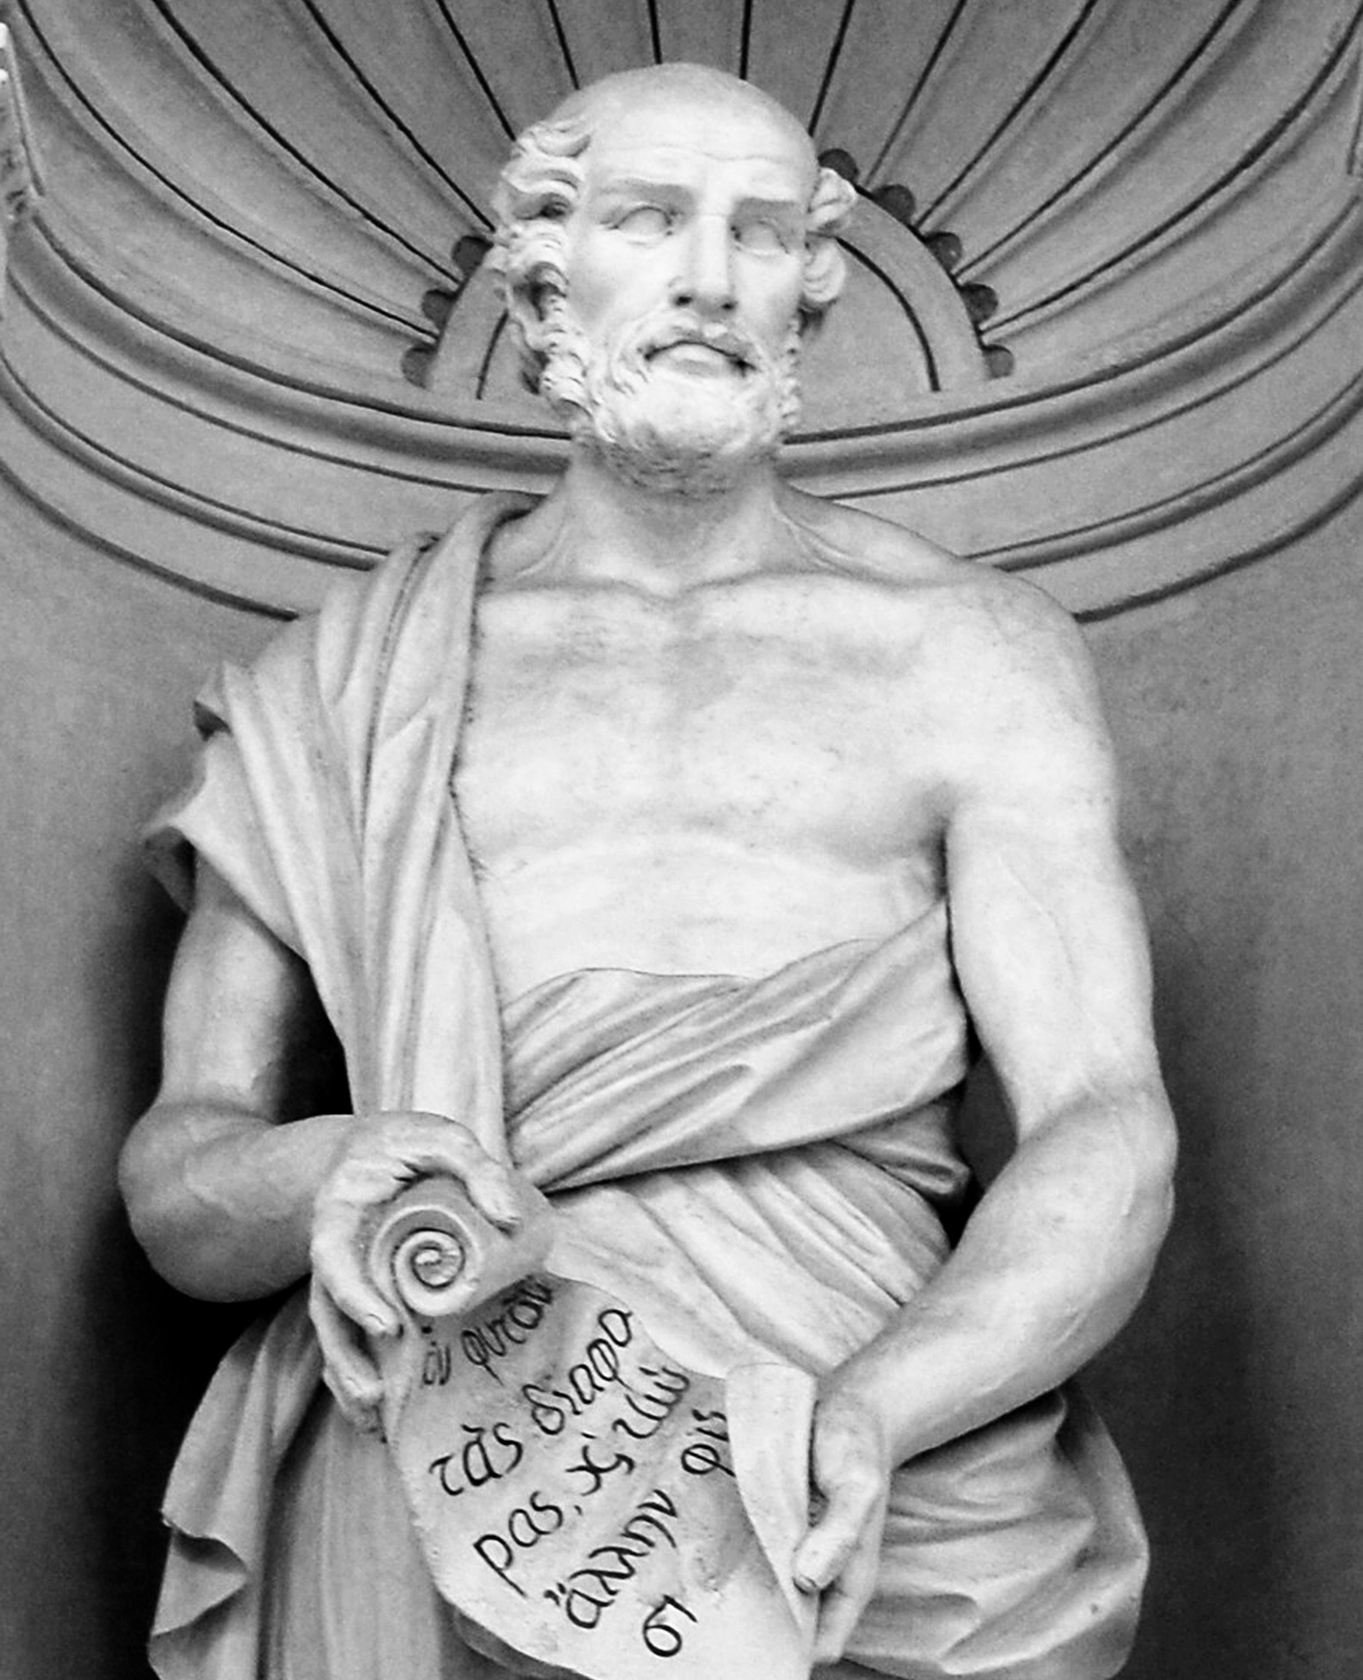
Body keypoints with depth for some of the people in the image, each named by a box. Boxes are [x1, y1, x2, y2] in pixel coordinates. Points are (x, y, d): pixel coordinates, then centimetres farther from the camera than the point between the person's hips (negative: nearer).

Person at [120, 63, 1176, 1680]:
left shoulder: (973, 651, 9)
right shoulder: (343, 685, 12)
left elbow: (1104, 1135, -1)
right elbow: (175, 1169, 10)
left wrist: (870, 1414, -18)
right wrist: (320, 1177, -13)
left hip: (888, 1489, 0)